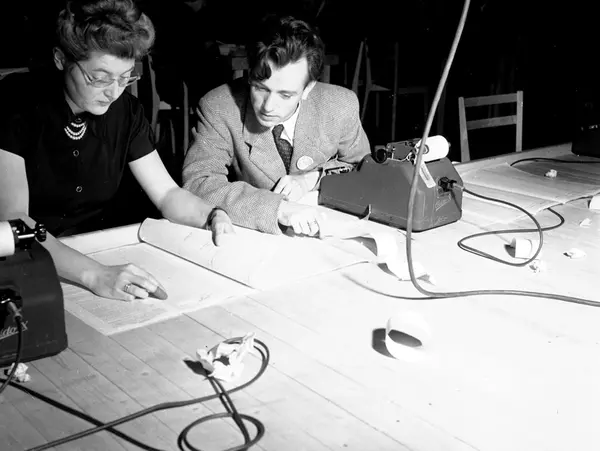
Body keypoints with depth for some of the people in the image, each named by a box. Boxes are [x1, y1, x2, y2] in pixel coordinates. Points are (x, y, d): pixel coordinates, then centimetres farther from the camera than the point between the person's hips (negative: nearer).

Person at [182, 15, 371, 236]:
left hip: (326, 232, 2)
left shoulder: (342, 106, -13)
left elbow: (363, 166, 3)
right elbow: (196, 182, -26)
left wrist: (311, 178, -15)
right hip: (250, 237, -1)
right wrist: (277, 208, -36)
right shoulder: (218, 108, -19)